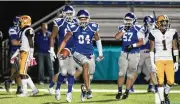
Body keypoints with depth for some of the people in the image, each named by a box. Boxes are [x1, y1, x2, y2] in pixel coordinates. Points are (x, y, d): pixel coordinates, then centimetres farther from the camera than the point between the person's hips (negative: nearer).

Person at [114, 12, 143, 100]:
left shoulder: (137, 30, -7)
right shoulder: (122, 28, 7)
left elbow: (141, 42, -7)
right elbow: (117, 37, -6)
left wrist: (133, 45, -20)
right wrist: (124, 30, -13)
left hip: (134, 54, -3)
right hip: (124, 53, 3)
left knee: (130, 74, 3)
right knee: (121, 73, -2)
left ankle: (127, 92, 13)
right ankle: (119, 91, 9)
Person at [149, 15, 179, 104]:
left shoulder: (172, 33, 1)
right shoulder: (154, 34, -4)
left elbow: (175, 48, 7)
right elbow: (151, 50, -1)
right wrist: (152, 64, -6)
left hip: (169, 60, 2)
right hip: (158, 60, -2)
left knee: (171, 81, -6)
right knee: (160, 81, -8)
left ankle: (165, 94, 25)